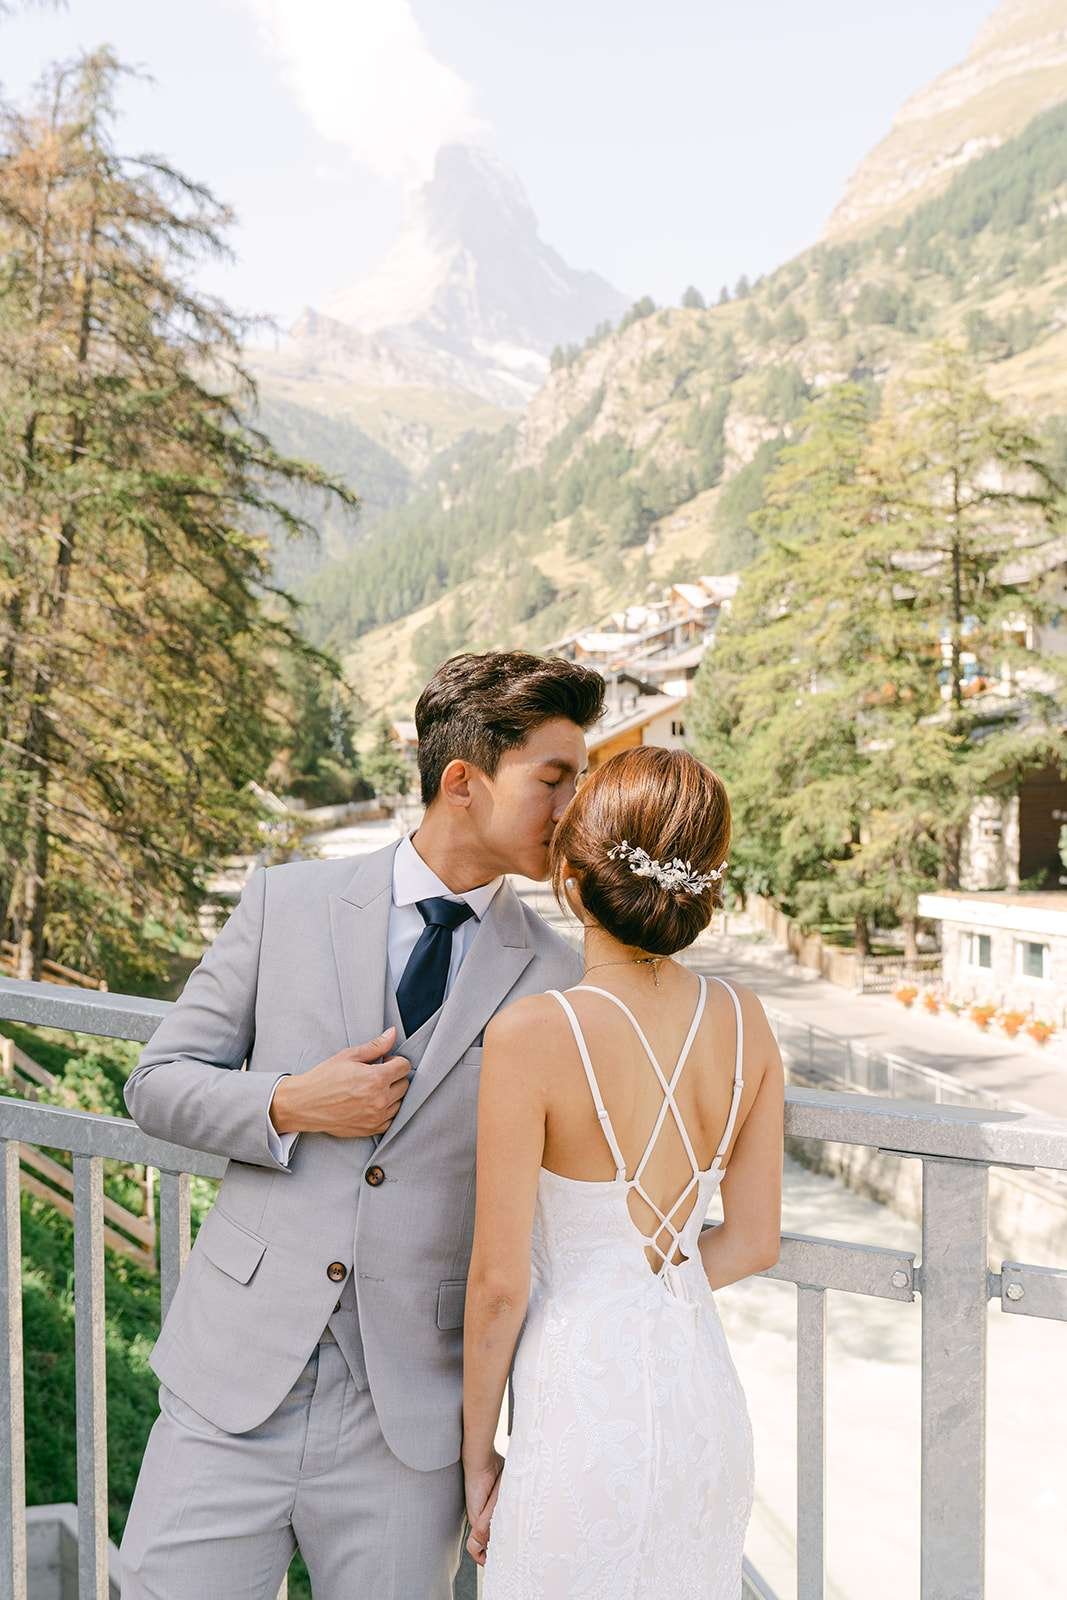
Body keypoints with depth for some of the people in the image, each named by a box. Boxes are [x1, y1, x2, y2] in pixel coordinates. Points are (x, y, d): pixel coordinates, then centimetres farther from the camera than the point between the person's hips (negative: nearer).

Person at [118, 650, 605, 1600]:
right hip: (238, 1378, 0)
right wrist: (287, 1107, -14)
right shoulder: (288, 902, -1)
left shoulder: (554, 976, -2)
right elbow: (158, 1083, 5)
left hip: (411, 1414, 0)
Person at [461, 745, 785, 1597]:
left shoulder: (532, 1035, -22)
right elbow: (753, 1240, 2)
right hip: (708, 1403, 6)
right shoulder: (745, 1019, -6)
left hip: (588, 1410, -5)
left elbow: (498, 1281, -14)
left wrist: (477, 1452, 0)